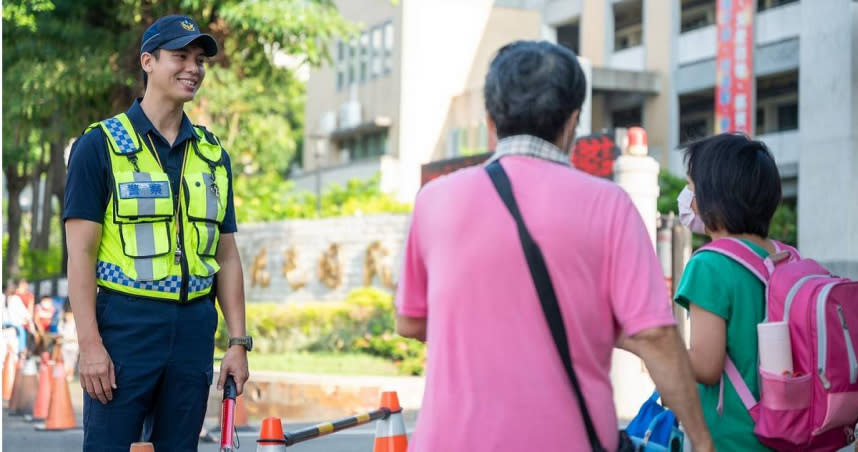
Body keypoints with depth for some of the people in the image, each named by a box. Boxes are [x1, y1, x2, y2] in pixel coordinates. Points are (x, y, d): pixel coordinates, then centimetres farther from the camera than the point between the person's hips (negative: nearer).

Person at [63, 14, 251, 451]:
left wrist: (238, 341, 7)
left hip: (195, 329, 5)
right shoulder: (101, 144, -1)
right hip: (125, 325, -4)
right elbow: (80, 253, -6)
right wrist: (90, 344, -13)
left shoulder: (213, 154, 14)